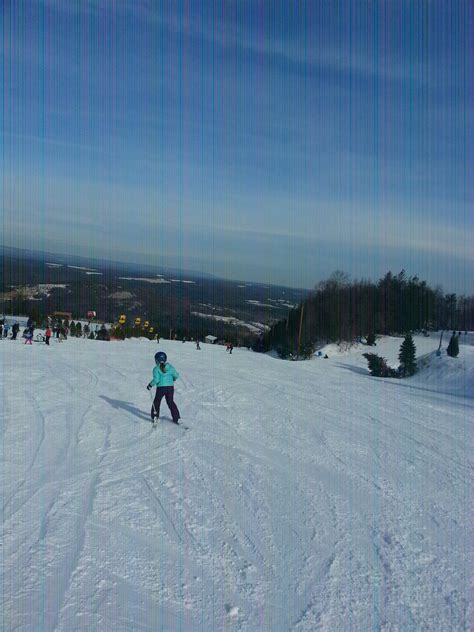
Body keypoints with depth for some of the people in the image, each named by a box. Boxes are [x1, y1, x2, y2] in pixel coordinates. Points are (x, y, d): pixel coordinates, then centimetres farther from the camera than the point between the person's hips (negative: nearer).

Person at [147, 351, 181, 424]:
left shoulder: (156, 369, -9)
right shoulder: (170, 367, 2)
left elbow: (156, 380, -17)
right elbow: (176, 375, 6)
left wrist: (150, 385, -3)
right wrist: (173, 379, 27)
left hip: (161, 388, -3)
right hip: (170, 387, 3)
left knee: (156, 402, 17)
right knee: (170, 402, 18)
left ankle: (155, 417, 16)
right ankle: (176, 418, 15)